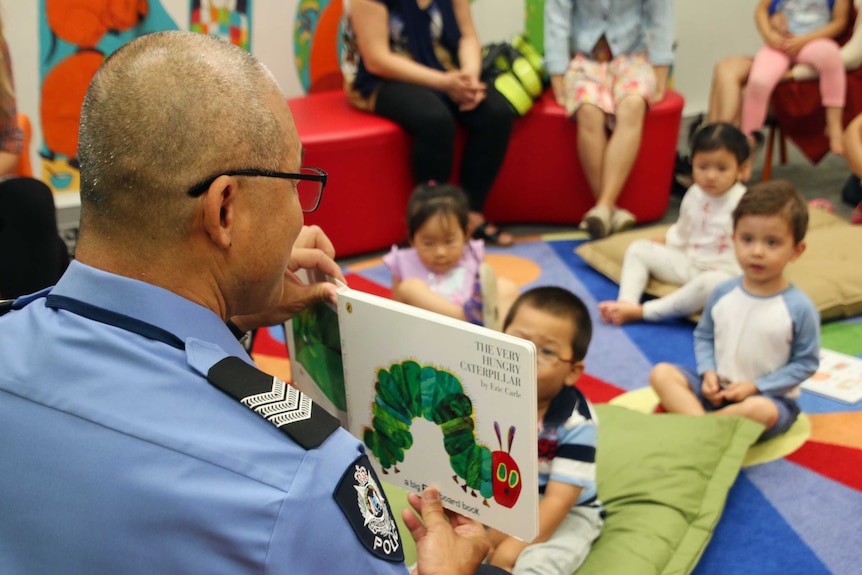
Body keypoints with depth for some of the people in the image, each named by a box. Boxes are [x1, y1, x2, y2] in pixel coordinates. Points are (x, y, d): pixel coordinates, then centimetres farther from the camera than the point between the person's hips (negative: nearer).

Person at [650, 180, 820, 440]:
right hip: (717, 389, 5)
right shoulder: (723, 293, -1)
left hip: (770, 398, -4)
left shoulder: (799, 308, -12)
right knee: (661, 373, -14)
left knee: (761, 410, -39)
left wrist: (755, 386, -14)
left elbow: (806, 363, -7)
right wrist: (708, 372, -7)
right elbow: (704, 336, 12)